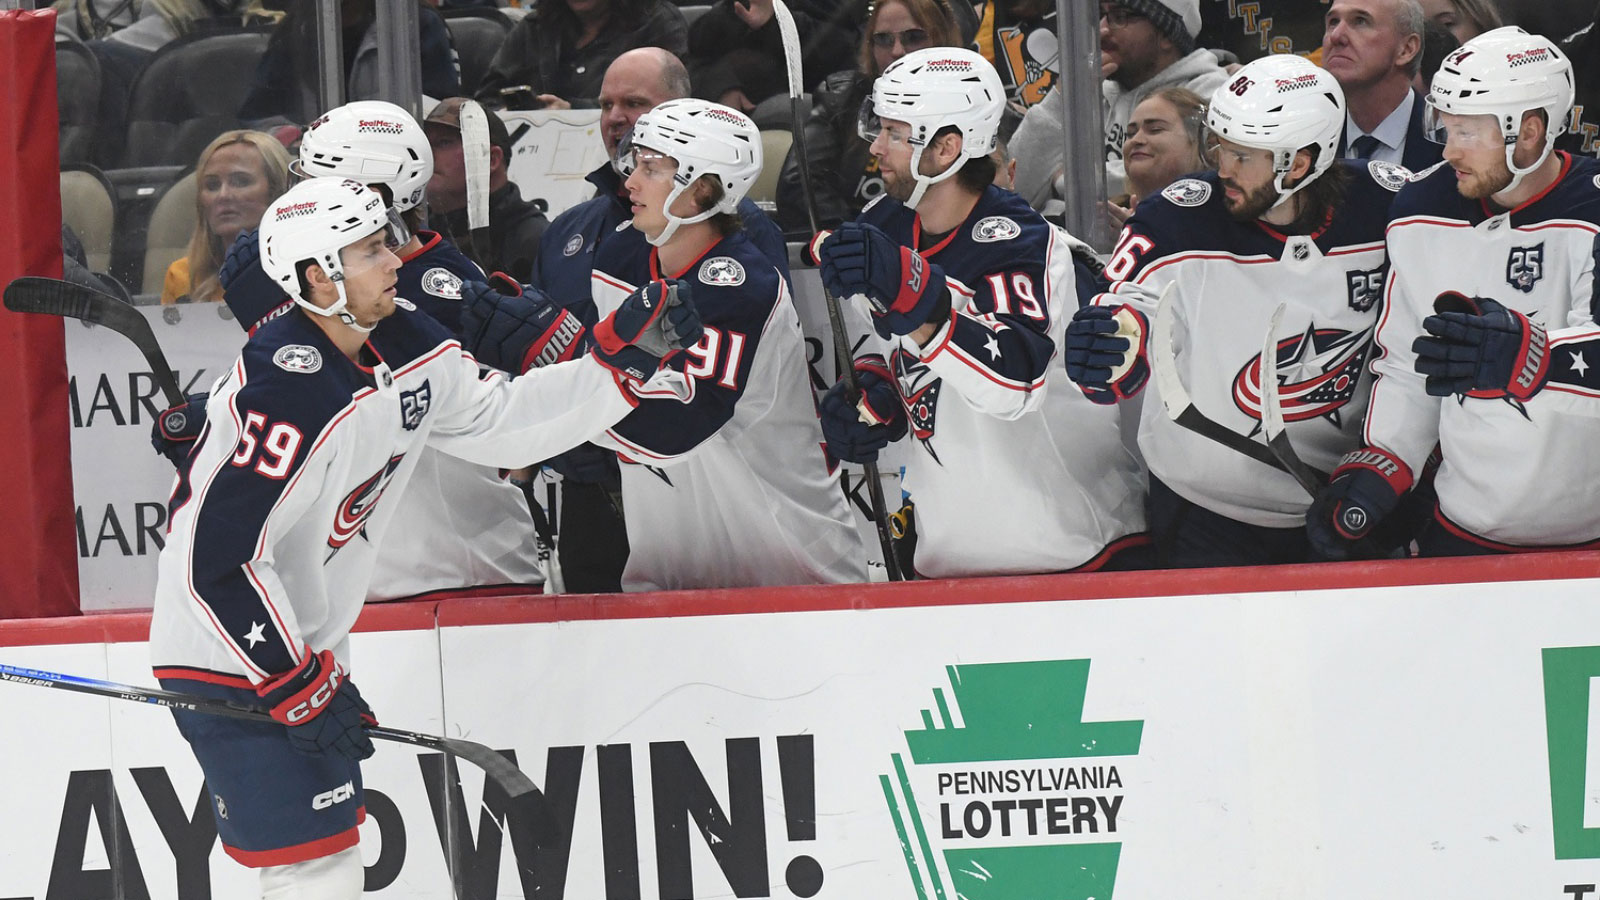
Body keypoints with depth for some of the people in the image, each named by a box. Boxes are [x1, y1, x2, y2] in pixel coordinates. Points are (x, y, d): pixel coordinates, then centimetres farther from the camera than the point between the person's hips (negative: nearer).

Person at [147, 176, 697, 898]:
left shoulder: (402, 344, 0)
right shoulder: (293, 393, -28)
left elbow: (499, 420, 13)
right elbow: (220, 558, -29)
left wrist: (623, 359, 4)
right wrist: (300, 684, -25)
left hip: (308, 641, 10)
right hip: (230, 659, -10)